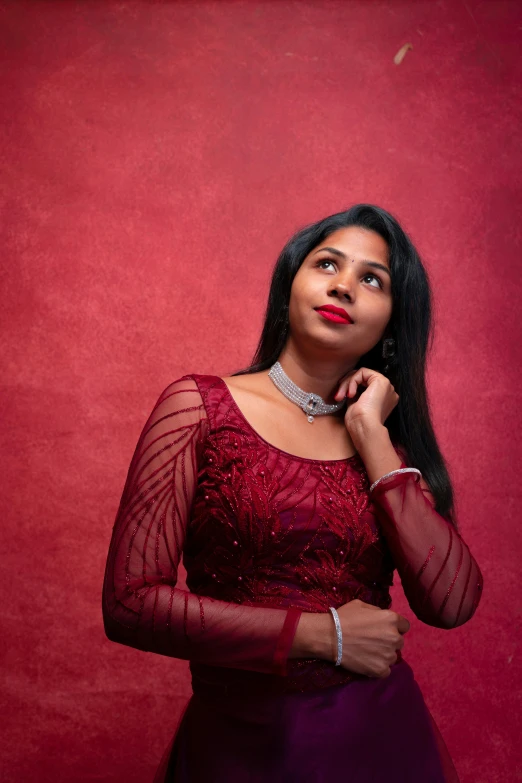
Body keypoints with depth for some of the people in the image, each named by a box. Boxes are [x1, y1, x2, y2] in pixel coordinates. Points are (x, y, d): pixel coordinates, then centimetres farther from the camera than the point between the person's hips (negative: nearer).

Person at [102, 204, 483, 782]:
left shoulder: (391, 440, 2)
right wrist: (324, 633, -14)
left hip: (382, 735, 3)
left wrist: (372, 437, -12)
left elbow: (451, 603, -11)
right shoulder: (199, 405, -7)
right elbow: (129, 603, -14)